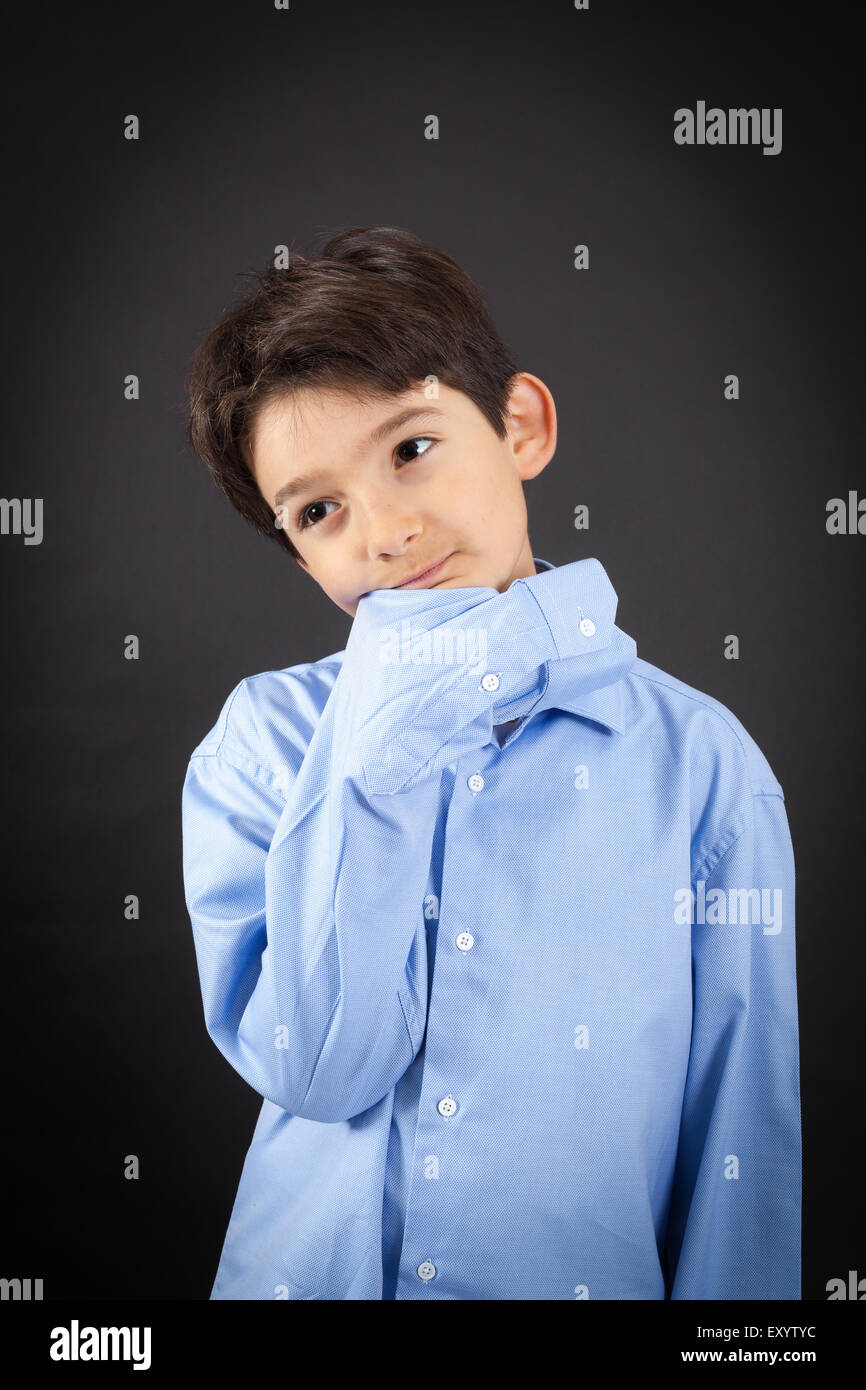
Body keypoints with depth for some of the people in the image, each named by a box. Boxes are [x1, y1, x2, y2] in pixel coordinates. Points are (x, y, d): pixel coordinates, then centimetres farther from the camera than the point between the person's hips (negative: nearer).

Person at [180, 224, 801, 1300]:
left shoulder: (697, 761, -10)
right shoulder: (263, 738, -8)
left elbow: (747, 1133, -8)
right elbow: (319, 1067, -17)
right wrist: (378, 757, -21)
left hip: (595, 1272, 0)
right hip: (307, 1268, 0)